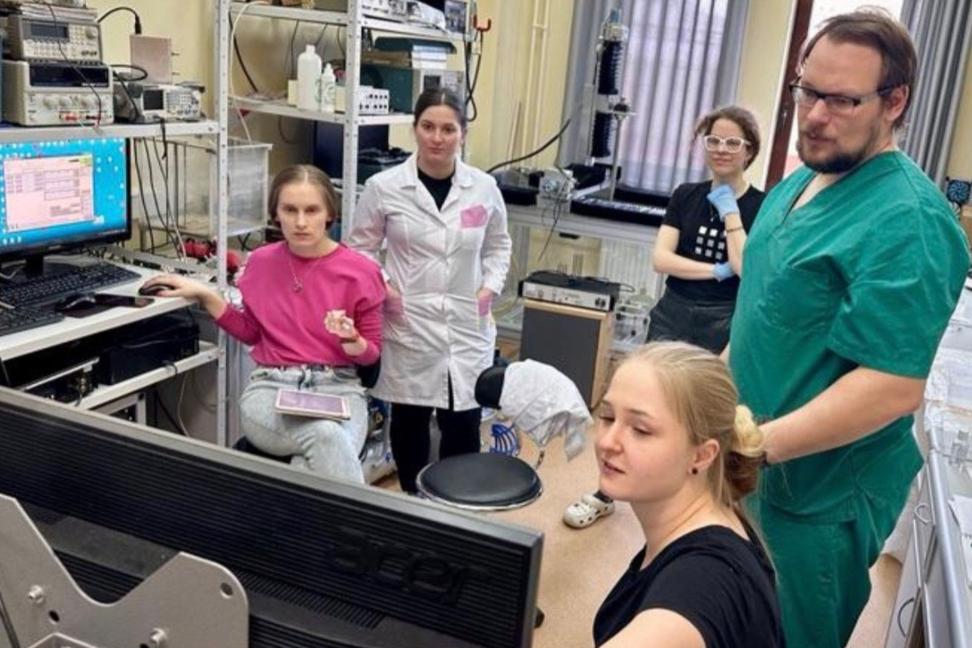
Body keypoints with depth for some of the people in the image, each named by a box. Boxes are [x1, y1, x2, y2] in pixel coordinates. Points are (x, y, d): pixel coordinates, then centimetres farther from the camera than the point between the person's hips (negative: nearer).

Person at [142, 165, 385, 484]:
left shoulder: (360, 271, -1)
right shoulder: (262, 262, 8)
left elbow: (371, 353, 7)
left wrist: (351, 341, -16)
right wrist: (205, 295, 10)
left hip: (338, 388, 0)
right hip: (271, 386, 1)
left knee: (318, 458, -36)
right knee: (325, 437, -36)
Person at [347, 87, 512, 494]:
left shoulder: (484, 188, 2)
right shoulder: (384, 187, -5)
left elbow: (498, 244, 16)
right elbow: (358, 247, 5)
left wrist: (491, 285, 1)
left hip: (466, 326, 1)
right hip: (408, 325, -1)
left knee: (463, 424, 5)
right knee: (409, 420, 13)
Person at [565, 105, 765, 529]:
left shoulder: (761, 207, -4)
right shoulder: (686, 195, 5)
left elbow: (747, 269, -18)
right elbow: (660, 258, -4)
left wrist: (730, 211, -13)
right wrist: (715, 271, -12)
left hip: (722, 325, -2)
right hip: (672, 316, 3)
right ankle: (606, 494, 21)